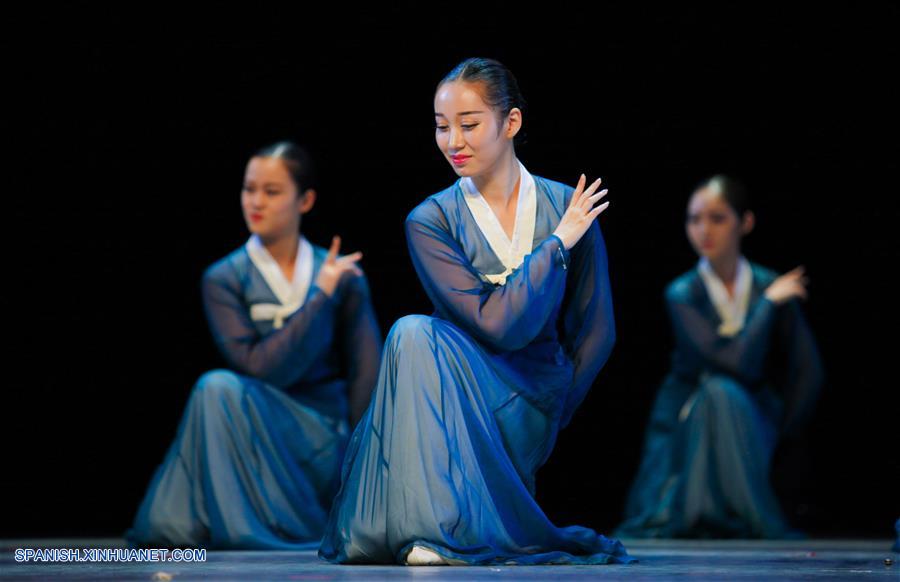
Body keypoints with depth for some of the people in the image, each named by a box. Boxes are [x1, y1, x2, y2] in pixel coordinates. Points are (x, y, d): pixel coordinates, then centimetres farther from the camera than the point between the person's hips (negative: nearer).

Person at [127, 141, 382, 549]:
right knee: (218, 388, -32)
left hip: (327, 442, 0)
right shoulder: (224, 280, 0)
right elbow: (258, 366, -13)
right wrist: (321, 296, -13)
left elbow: (368, 377, 1)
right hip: (256, 429, 0)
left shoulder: (343, 276, 3)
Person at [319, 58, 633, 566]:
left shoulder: (568, 208, 1)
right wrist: (557, 244, -10)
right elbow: (497, 325, -13)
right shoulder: (431, 222, -2)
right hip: (452, 392, 1)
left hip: (529, 410, -1)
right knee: (412, 332, -30)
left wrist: (547, 422, 1)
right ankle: (434, 523, -26)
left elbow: (596, 333, 5)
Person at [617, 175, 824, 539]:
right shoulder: (682, 294, -12)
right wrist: (768, 303, -16)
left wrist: (775, 436, -6)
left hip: (751, 419, 1)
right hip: (688, 423, -1)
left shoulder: (771, 287, -5)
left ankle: (746, 516, -16)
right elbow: (740, 362, -25)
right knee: (717, 386, -33)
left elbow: (807, 374, -2)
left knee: (725, 392, -31)